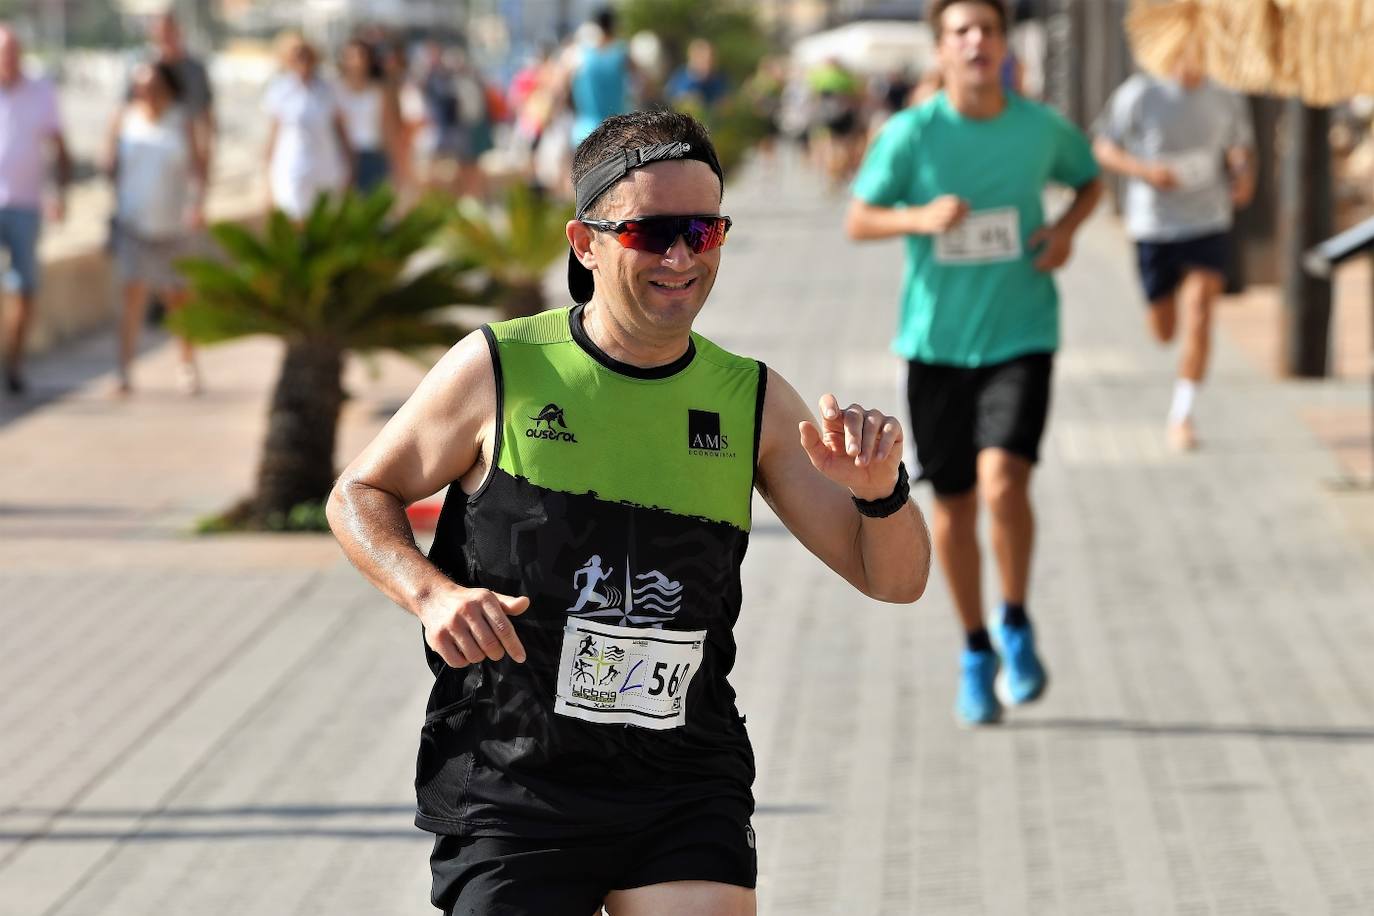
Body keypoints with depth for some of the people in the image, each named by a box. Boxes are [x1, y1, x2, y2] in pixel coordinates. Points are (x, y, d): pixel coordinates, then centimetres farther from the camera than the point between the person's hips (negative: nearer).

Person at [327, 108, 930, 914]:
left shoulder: (753, 401, 4)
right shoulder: (498, 370, -4)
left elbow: (895, 578, 6)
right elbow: (359, 496, 7)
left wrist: (881, 491, -17)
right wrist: (431, 592, -12)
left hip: (687, 792, 2)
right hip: (510, 789, -2)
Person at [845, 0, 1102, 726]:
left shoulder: (1041, 128, -2)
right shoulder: (911, 134, -7)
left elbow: (1090, 180, 17)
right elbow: (858, 221, -3)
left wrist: (1066, 229, -3)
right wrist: (920, 217, -23)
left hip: (1020, 336, -1)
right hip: (937, 341, 1)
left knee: (1003, 482, -20)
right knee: (953, 503, 8)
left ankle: (1016, 625, 4)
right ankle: (976, 653, 28)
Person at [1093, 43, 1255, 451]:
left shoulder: (1226, 101, 1)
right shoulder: (1139, 95, -7)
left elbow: (1241, 148, 18)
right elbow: (1103, 149, -1)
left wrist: (1244, 175, -4)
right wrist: (1145, 170, -18)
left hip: (1209, 223, 1)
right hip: (1153, 224, -1)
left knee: (1198, 317, -15)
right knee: (1163, 331, 8)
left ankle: (1181, 414, -7)